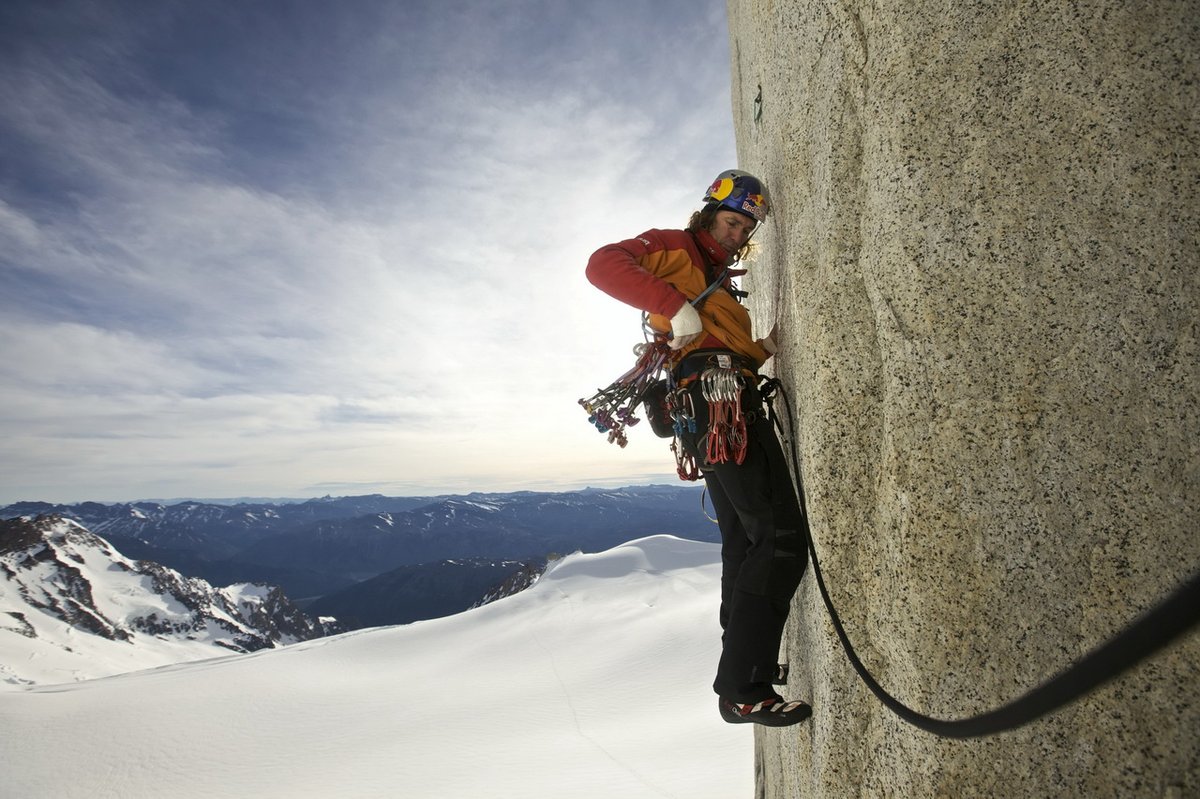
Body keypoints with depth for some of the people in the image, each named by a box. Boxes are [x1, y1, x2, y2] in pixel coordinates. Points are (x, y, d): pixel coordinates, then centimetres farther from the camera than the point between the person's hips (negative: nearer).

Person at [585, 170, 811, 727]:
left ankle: (746, 664, 28)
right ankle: (742, 688, -15)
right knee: (783, 538, -16)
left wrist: (767, 346, 9)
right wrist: (674, 305, -22)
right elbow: (603, 263, -12)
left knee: (745, 542, 15)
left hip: (728, 410, 10)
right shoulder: (675, 249, 7)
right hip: (720, 403, -10)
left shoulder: (720, 284, 33)